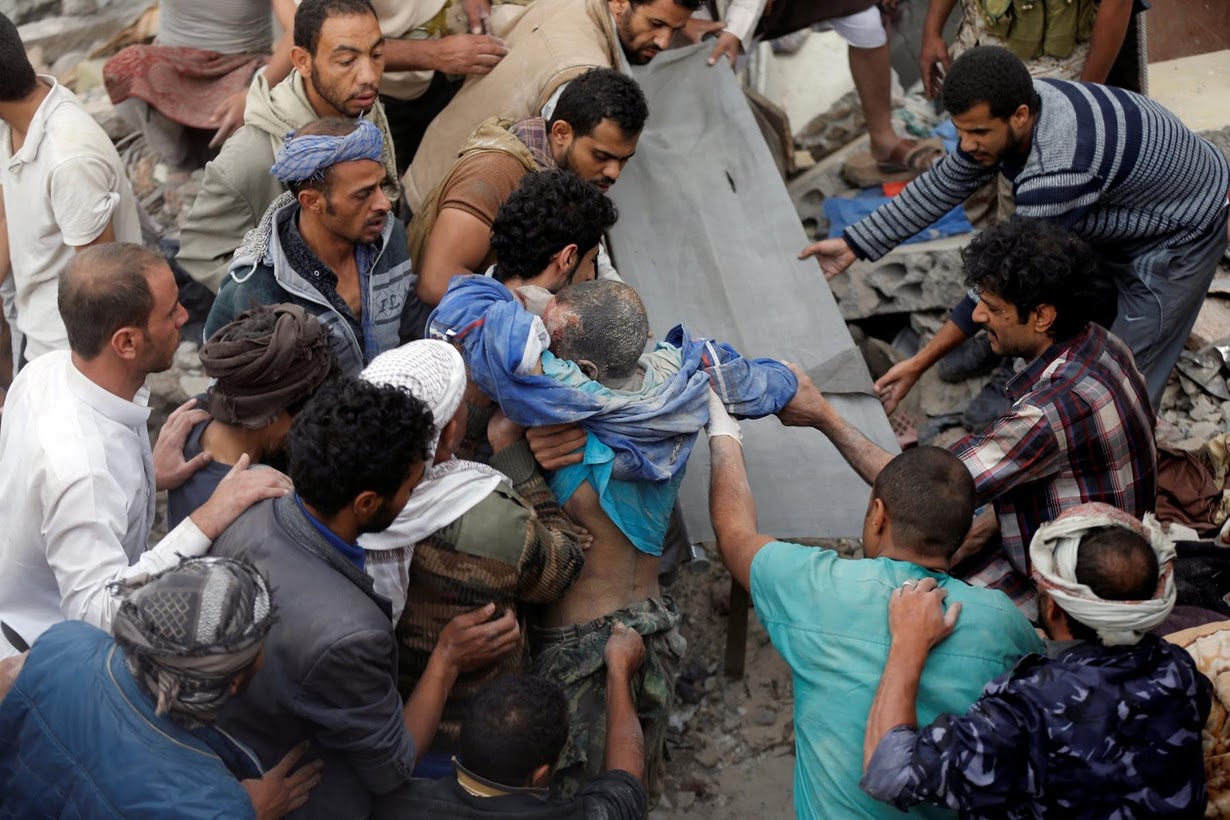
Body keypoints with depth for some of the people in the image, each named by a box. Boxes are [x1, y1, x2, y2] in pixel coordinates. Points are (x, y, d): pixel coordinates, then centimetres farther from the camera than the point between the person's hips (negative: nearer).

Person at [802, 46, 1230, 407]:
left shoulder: (1058, 170, -43)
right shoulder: (1002, 114, -17)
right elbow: (942, 187, -3)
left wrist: (921, 362, -35)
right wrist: (853, 244, -4)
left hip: (1179, 237, -8)